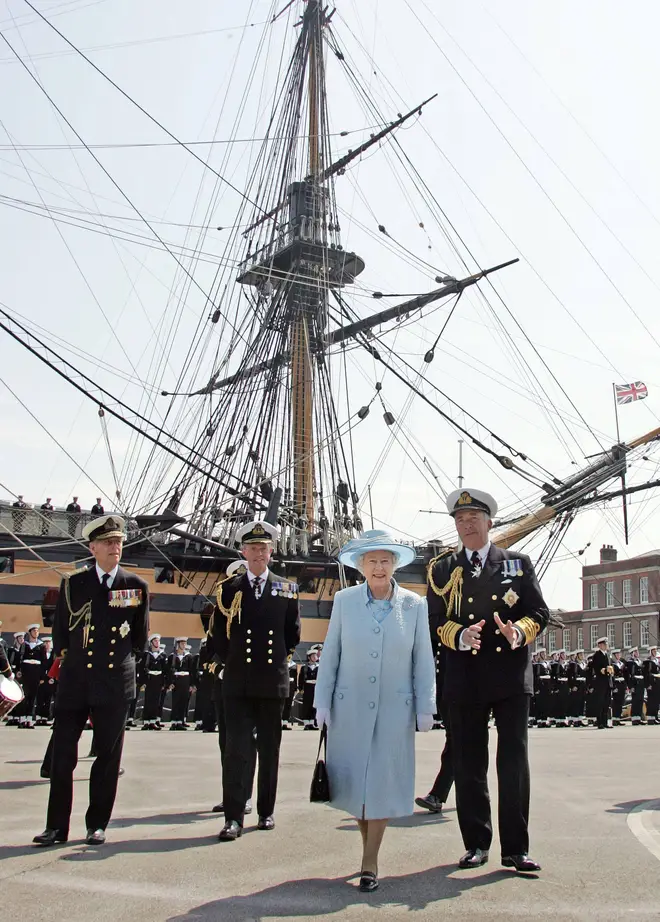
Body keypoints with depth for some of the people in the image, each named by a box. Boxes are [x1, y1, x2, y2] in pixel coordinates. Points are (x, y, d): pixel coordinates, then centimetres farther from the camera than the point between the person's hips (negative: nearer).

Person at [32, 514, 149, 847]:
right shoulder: (73, 584, 5)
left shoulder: (136, 586, 5)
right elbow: (59, 633, 13)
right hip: (74, 682, 1)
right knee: (62, 756, 2)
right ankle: (56, 826, 13)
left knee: (108, 757, 5)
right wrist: (69, 655, 9)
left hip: (115, 683, 0)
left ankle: (97, 825, 18)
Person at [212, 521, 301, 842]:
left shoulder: (287, 590, 5)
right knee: (236, 749, -4)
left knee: (269, 750, 9)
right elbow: (218, 632, 8)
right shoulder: (228, 589, 3)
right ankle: (233, 818, -1)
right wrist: (228, 660, 6)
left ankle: (266, 812, 21)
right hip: (238, 682, -1)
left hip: (273, 681, 1)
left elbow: (293, 633, 12)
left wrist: (280, 658, 9)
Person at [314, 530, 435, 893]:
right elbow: (330, 655, 2)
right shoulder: (344, 601, -2)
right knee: (353, 780, 6)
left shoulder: (415, 605, -2)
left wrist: (425, 708, -1)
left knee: (383, 781, 2)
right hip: (350, 708, 1)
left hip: (394, 709, 0)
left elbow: (423, 661, 1)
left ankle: (370, 861, 15)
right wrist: (323, 702, 0)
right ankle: (368, 841, 30)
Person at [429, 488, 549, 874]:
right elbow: (433, 621, 4)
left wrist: (520, 632, -16)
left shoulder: (518, 563, 9)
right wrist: (460, 637, -16)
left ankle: (516, 848, 10)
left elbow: (540, 612, 5)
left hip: (511, 675, -1)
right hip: (465, 678, 1)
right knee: (469, 764, 6)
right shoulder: (442, 570, 10)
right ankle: (476, 844, 19)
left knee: (514, 761, 0)